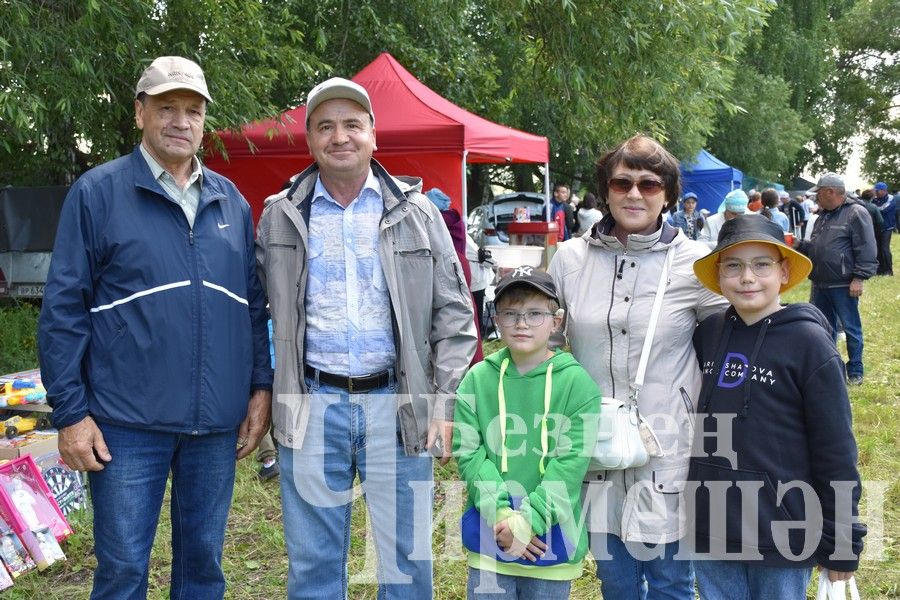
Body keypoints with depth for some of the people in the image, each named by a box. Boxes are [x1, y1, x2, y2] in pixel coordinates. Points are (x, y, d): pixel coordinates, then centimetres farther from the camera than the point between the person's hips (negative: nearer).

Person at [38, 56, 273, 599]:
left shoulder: (231, 201, 11)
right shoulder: (98, 192, -2)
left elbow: (254, 304, 14)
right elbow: (63, 309, -4)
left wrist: (261, 387, 7)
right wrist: (70, 412, -8)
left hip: (217, 422, 4)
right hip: (128, 422, -4)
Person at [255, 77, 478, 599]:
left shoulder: (417, 213, 4)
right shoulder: (280, 216, 7)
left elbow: (454, 315, 4)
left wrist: (446, 403, -3)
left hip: (398, 405, 0)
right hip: (312, 407, 1)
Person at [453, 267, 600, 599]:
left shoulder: (576, 382, -6)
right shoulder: (477, 379, 0)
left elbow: (571, 462, -11)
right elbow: (468, 451, -3)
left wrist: (527, 522, -16)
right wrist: (500, 514, -14)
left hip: (551, 538, -1)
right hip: (489, 535, 1)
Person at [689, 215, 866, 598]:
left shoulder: (808, 341, -12)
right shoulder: (708, 333, 1)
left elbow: (835, 450, -9)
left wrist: (841, 542, -6)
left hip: (781, 531, -4)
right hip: (712, 528, 4)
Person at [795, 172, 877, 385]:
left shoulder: (856, 214, -10)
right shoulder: (823, 216, 15)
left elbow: (866, 249, -14)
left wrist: (858, 278, -18)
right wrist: (799, 245, 6)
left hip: (843, 287, -8)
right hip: (820, 285, 8)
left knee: (851, 328, 3)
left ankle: (855, 371, 14)